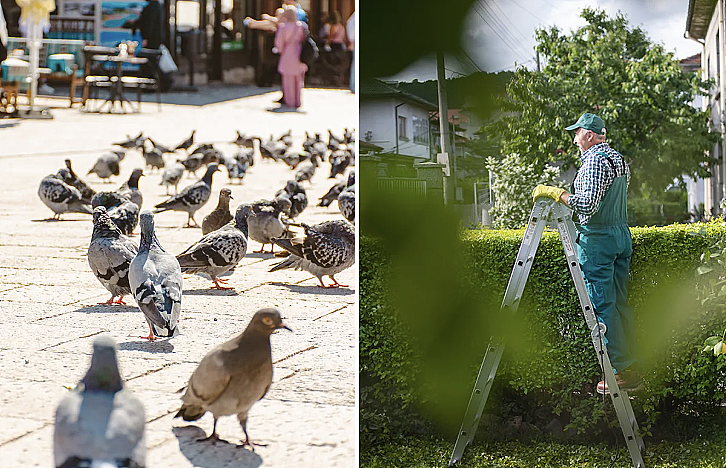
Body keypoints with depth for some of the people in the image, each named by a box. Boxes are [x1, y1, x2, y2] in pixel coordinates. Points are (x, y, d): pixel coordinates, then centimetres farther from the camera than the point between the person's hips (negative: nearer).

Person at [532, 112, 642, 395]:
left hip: (597, 239, -9)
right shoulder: (620, 160, 15)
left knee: (603, 306, -6)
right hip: (622, 234, 9)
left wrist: (556, 193, -16)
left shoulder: (594, 161, -15)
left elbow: (587, 204, -26)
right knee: (620, 303, 11)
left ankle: (623, 372, -8)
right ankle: (631, 367, 12)